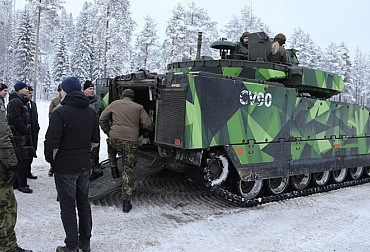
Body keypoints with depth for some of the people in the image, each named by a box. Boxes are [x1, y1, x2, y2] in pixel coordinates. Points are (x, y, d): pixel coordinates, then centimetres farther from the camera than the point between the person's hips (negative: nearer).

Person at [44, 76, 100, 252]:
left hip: (65, 167, -6)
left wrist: (50, 159, -2)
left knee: (68, 206, 4)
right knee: (83, 202, 17)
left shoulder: (61, 113, -17)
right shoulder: (91, 112, 6)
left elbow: (51, 142, -19)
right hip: (85, 166, 7)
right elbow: (95, 140, 14)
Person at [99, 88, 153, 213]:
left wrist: (108, 132, 23)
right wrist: (153, 129, 26)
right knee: (128, 170, 3)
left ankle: (114, 169, 35)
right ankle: (126, 202, 1)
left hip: (115, 138, 1)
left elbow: (102, 119, 13)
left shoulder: (115, 104, 14)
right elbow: (148, 124, 5)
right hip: (131, 142, -1)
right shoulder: (138, 107, 11)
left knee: (111, 145, 39)